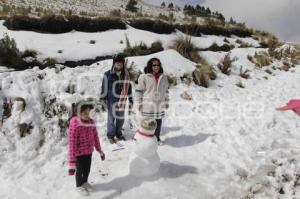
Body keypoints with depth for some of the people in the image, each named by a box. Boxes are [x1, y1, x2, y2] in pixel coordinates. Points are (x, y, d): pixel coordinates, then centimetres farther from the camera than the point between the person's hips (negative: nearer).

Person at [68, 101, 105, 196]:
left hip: (89, 151, 5)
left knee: (87, 169, 25)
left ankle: (85, 182, 53)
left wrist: (100, 151, 10)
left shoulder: (91, 122, -8)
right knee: (80, 171, 18)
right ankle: (79, 186, 44)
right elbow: (72, 144, -29)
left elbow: (95, 137, 3)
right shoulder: (74, 125, -27)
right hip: (79, 153, -5)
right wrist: (72, 162, -30)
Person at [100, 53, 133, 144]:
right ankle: (110, 135, 25)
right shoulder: (108, 74, -9)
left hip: (122, 100, 4)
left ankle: (118, 134, 35)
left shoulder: (126, 74, 2)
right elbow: (104, 88, -4)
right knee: (111, 118, 7)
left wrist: (130, 99, 13)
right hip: (111, 100, -4)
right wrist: (102, 100, -4)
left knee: (121, 118, 15)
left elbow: (128, 86, 11)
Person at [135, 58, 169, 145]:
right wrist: (139, 103, -7)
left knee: (158, 122, 15)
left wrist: (166, 102, 16)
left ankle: (157, 138, 34)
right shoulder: (144, 77, -9)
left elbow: (166, 90, 15)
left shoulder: (163, 77, 5)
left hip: (160, 105, 4)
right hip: (148, 105, -4)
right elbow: (139, 90, -6)